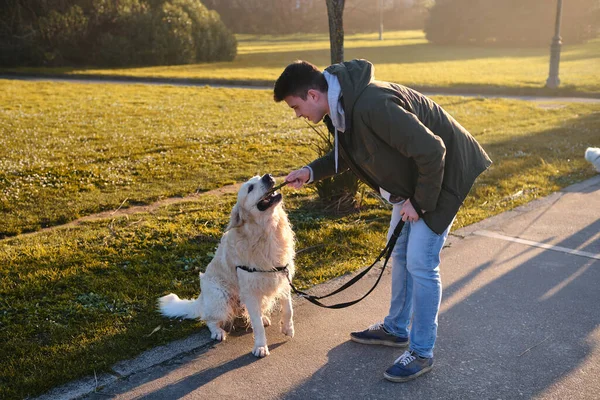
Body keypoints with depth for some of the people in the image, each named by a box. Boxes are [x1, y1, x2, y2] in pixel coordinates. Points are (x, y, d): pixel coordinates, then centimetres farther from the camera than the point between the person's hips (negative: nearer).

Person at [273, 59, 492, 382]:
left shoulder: (372, 105, -35)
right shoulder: (341, 105, -5)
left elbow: (432, 150, -32)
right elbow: (348, 153, 13)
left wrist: (420, 202, -20)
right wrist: (311, 171, -2)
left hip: (442, 174, -10)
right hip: (412, 177, 10)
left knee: (420, 262, -7)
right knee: (400, 252, 17)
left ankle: (421, 353, 10)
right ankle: (396, 329, 34)